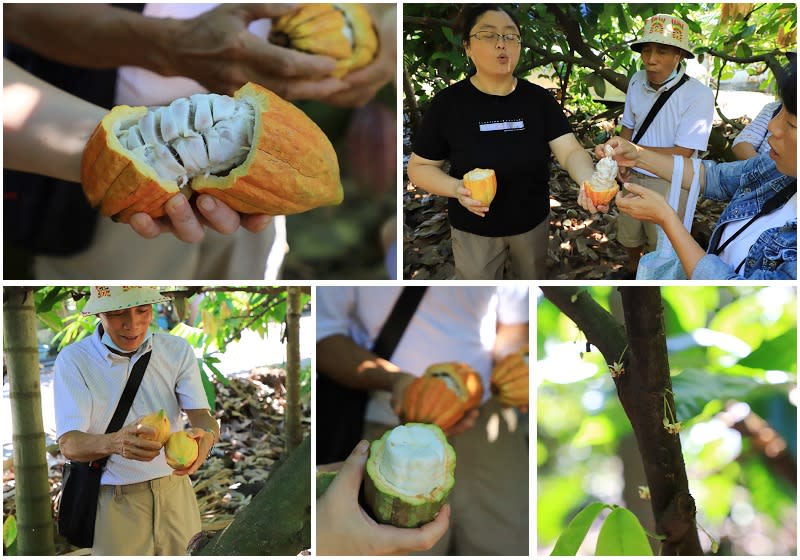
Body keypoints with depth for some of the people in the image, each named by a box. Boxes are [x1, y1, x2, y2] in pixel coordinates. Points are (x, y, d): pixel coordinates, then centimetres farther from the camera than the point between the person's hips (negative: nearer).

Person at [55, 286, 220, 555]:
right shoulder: (73, 360, -12)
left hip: (175, 492, 3)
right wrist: (115, 443, -43)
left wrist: (206, 436, -38)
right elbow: (69, 444, -20)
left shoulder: (178, 351, -4)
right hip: (114, 501, -2)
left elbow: (203, 417, -12)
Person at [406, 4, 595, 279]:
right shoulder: (448, 103, -14)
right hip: (474, 230, -2)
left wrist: (590, 181, -43)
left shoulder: (539, 99, -9)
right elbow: (419, 167, -8)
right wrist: (457, 189, -29)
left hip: (532, 222, 2)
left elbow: (570, 151, -19)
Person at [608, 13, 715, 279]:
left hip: (668, 184, -5)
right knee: (629, 235, 27)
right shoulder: (637, 81, -7)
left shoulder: (698, 94, -24)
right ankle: (633, 270, 55)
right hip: (633, 177, 5)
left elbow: (682, 154, -24)